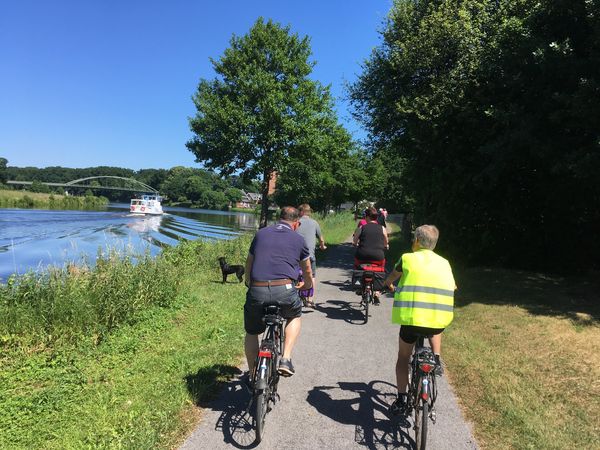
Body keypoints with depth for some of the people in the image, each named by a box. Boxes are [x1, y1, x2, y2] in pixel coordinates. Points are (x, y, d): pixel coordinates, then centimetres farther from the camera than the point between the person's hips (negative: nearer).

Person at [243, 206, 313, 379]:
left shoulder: (261, 233, 19)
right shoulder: (298, 239, 14)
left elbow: (248, 264, 28)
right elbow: (307, 271, 27)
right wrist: (307, 287, 48)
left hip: (257, 291, 2)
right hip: (284, 291, -1)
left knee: (252, 332, 26)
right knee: (294, 316, 31)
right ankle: (286, 360, 18)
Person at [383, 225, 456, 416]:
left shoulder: (408, 258, 6)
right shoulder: (444, 263, 12)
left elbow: (391, 277, 23)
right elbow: (451, 289, 19)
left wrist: (387, 285, 47)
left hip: (411, 318, -2)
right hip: (440, 320, 2)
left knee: (403, 357, 20)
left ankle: (401, 401, 22)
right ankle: (436, 360, 24)